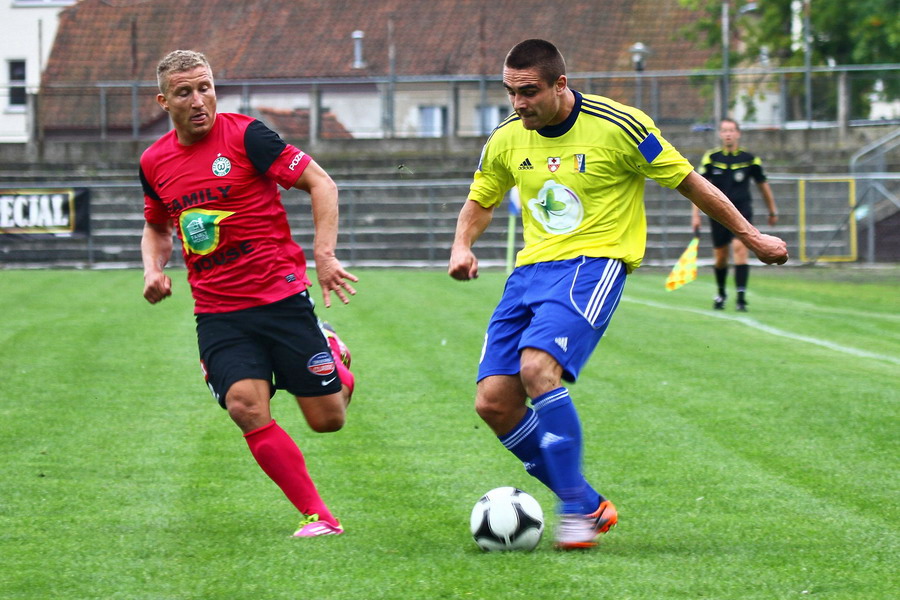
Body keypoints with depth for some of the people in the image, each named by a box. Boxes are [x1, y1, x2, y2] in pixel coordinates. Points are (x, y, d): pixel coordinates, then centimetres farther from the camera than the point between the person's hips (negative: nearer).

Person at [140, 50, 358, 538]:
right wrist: (154, 269, 5)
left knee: (327, 420, -2)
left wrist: (324, 254, -14)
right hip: (217, 313, 3)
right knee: (246, 407, -21)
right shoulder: (154, 163, 7)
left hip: (281, 297, -3)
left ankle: (334, 356, 35)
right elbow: (157, 227, 26)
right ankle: (318, 516, -10)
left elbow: (320, 183, -5)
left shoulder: (245, 135, -8)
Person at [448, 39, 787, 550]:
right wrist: (463, 246, 2)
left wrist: (750, 236, 6)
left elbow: (688, 181, 0)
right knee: (494, 402, -7)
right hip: (531, 270, 6)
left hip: (594, 263, -6)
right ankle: (590, 506, 8)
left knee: (537, 366, -30)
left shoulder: (618, 127, -10)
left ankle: (578, 511, -20)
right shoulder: (507, 139, 5)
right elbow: (481, 202, 23)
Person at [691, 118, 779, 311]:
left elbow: (763, 185, 12)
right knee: (720, 257, 8)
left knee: (740, 247, -20)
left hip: (742, 210, -2)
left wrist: (772, 211, 19)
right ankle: (721, 293, 34)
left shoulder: (749, 159, 0)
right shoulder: (711, 158, 0)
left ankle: (741, 297, -22)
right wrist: (695, 214, -4)